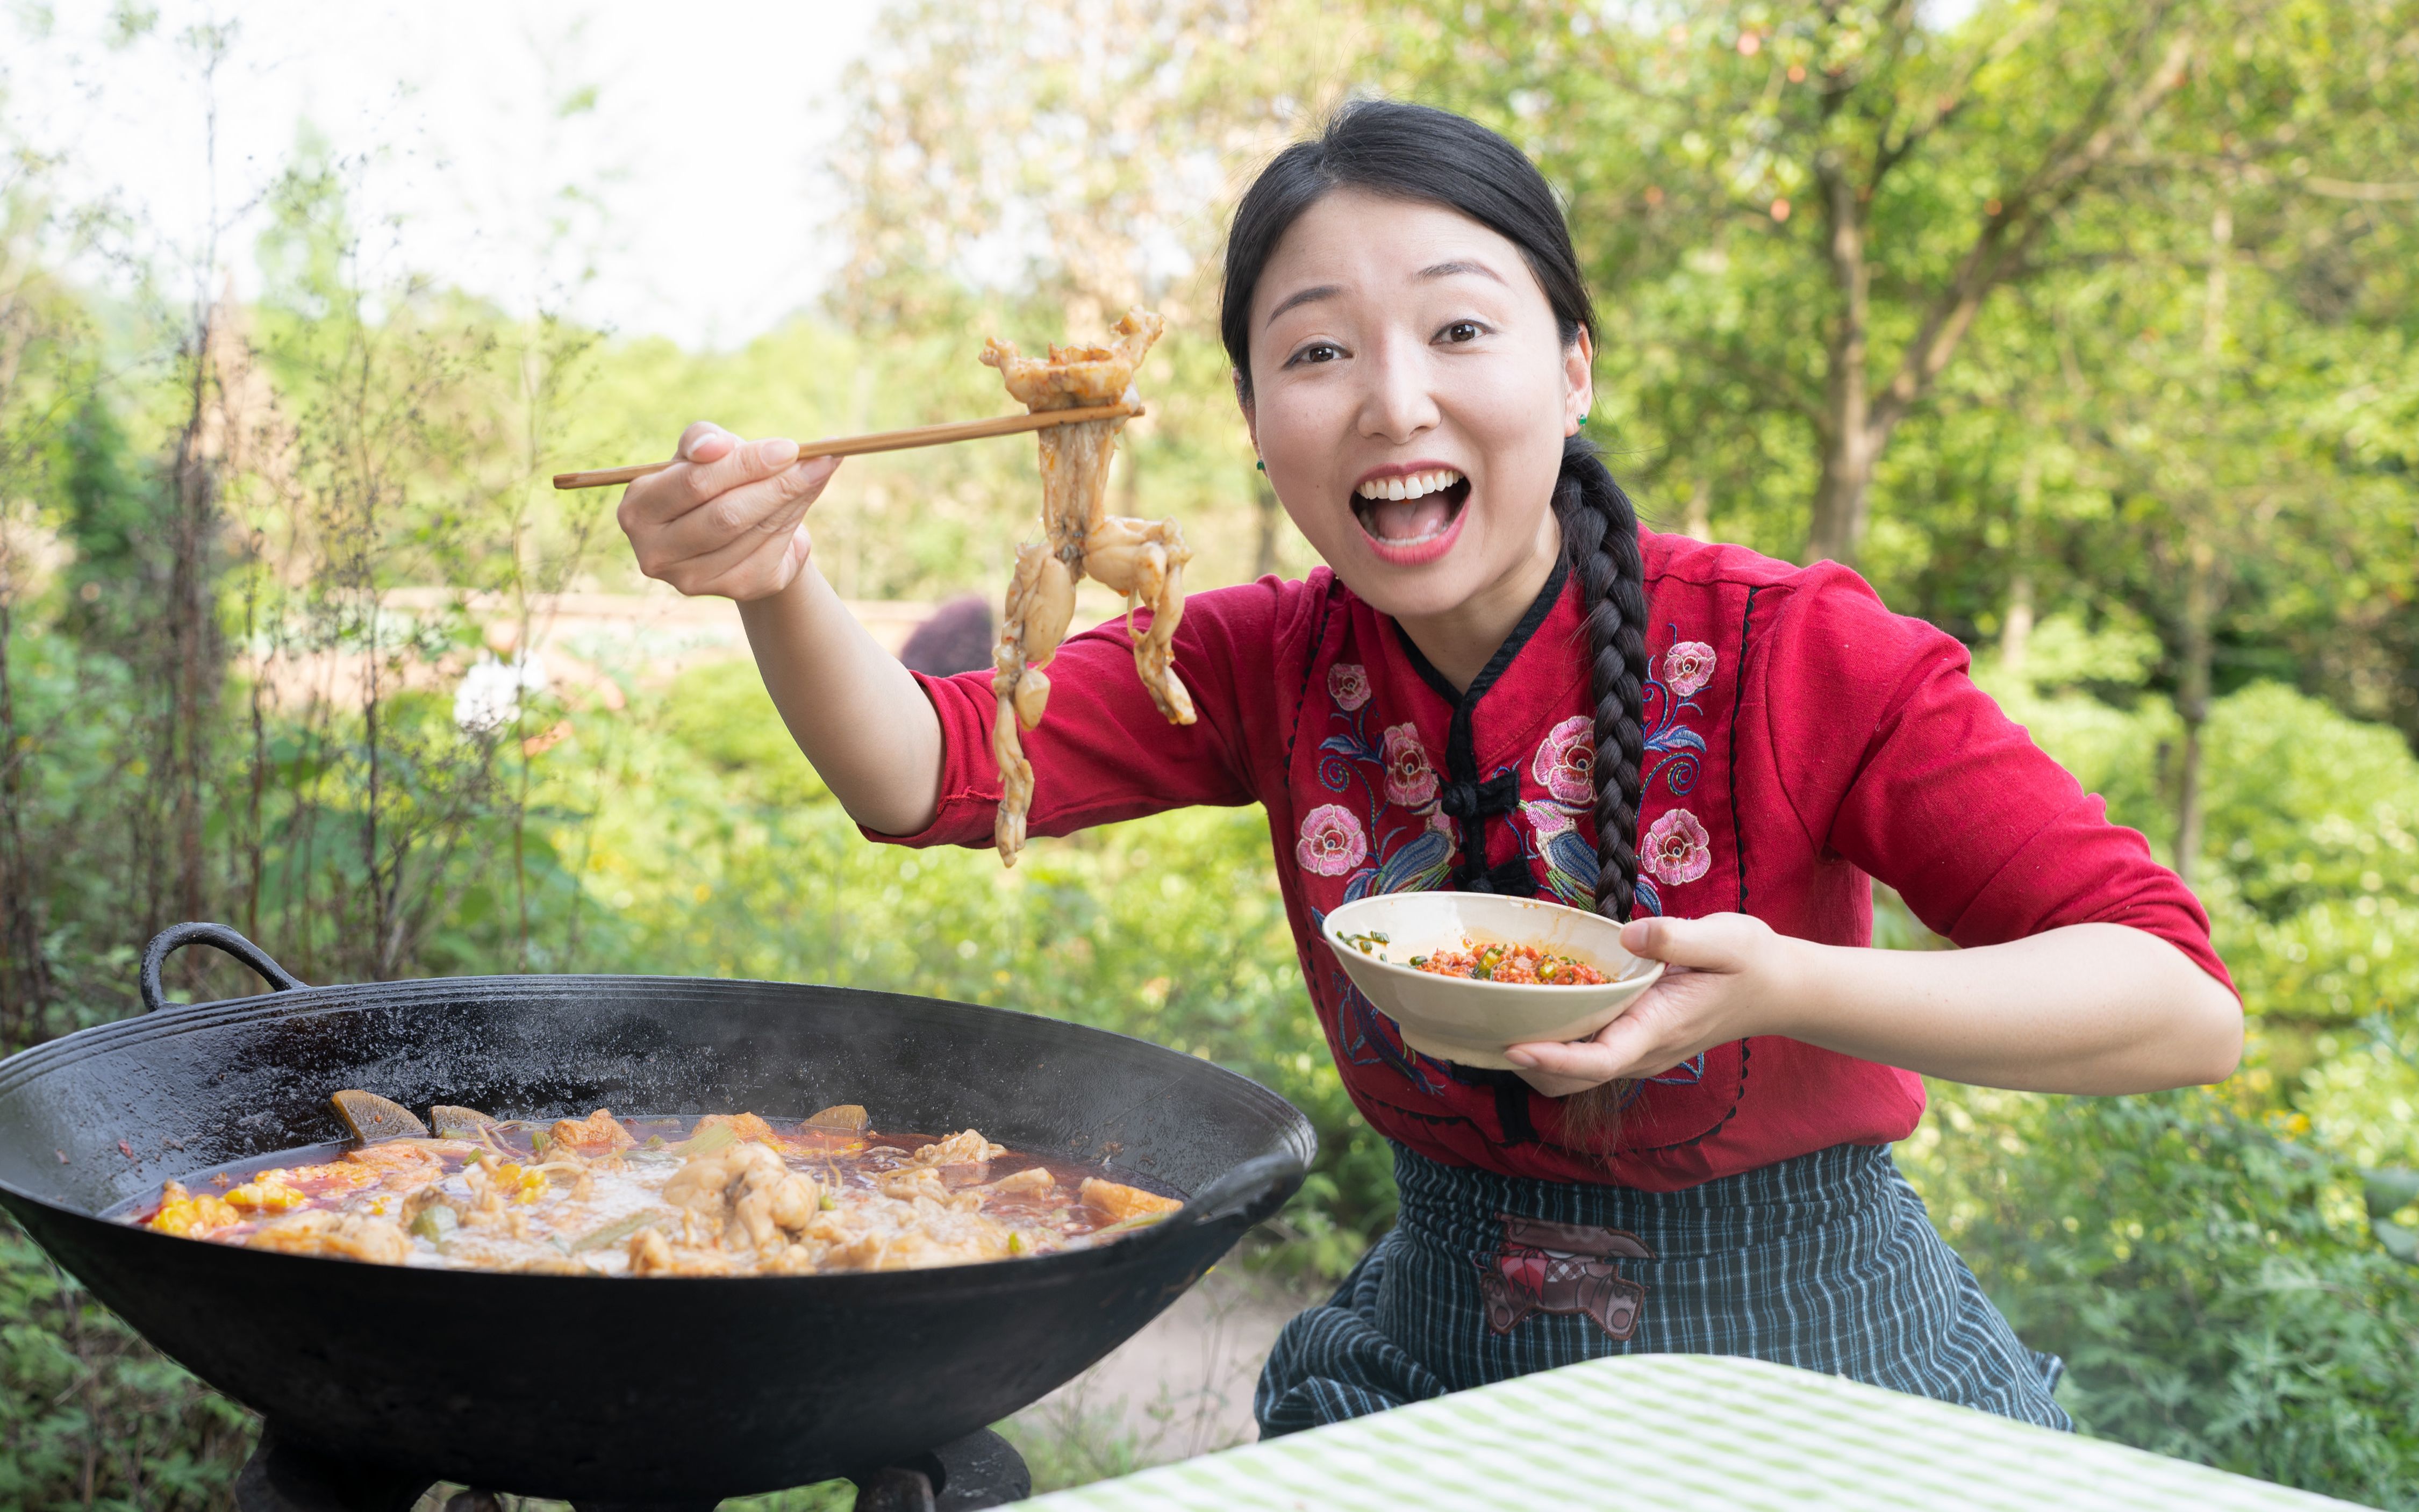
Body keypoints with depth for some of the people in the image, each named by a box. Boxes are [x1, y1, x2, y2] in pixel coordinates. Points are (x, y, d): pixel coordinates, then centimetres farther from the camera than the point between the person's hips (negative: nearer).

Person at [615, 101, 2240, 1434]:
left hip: (1820, 1381, -3)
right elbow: (932, 772, -15)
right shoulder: (1279, 669, -6)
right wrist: (780, 586, -35)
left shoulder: (1797, 656, -19)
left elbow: (2186, 1004, -20)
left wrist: (1787, 989, -35)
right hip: (1434, 1365, 3)